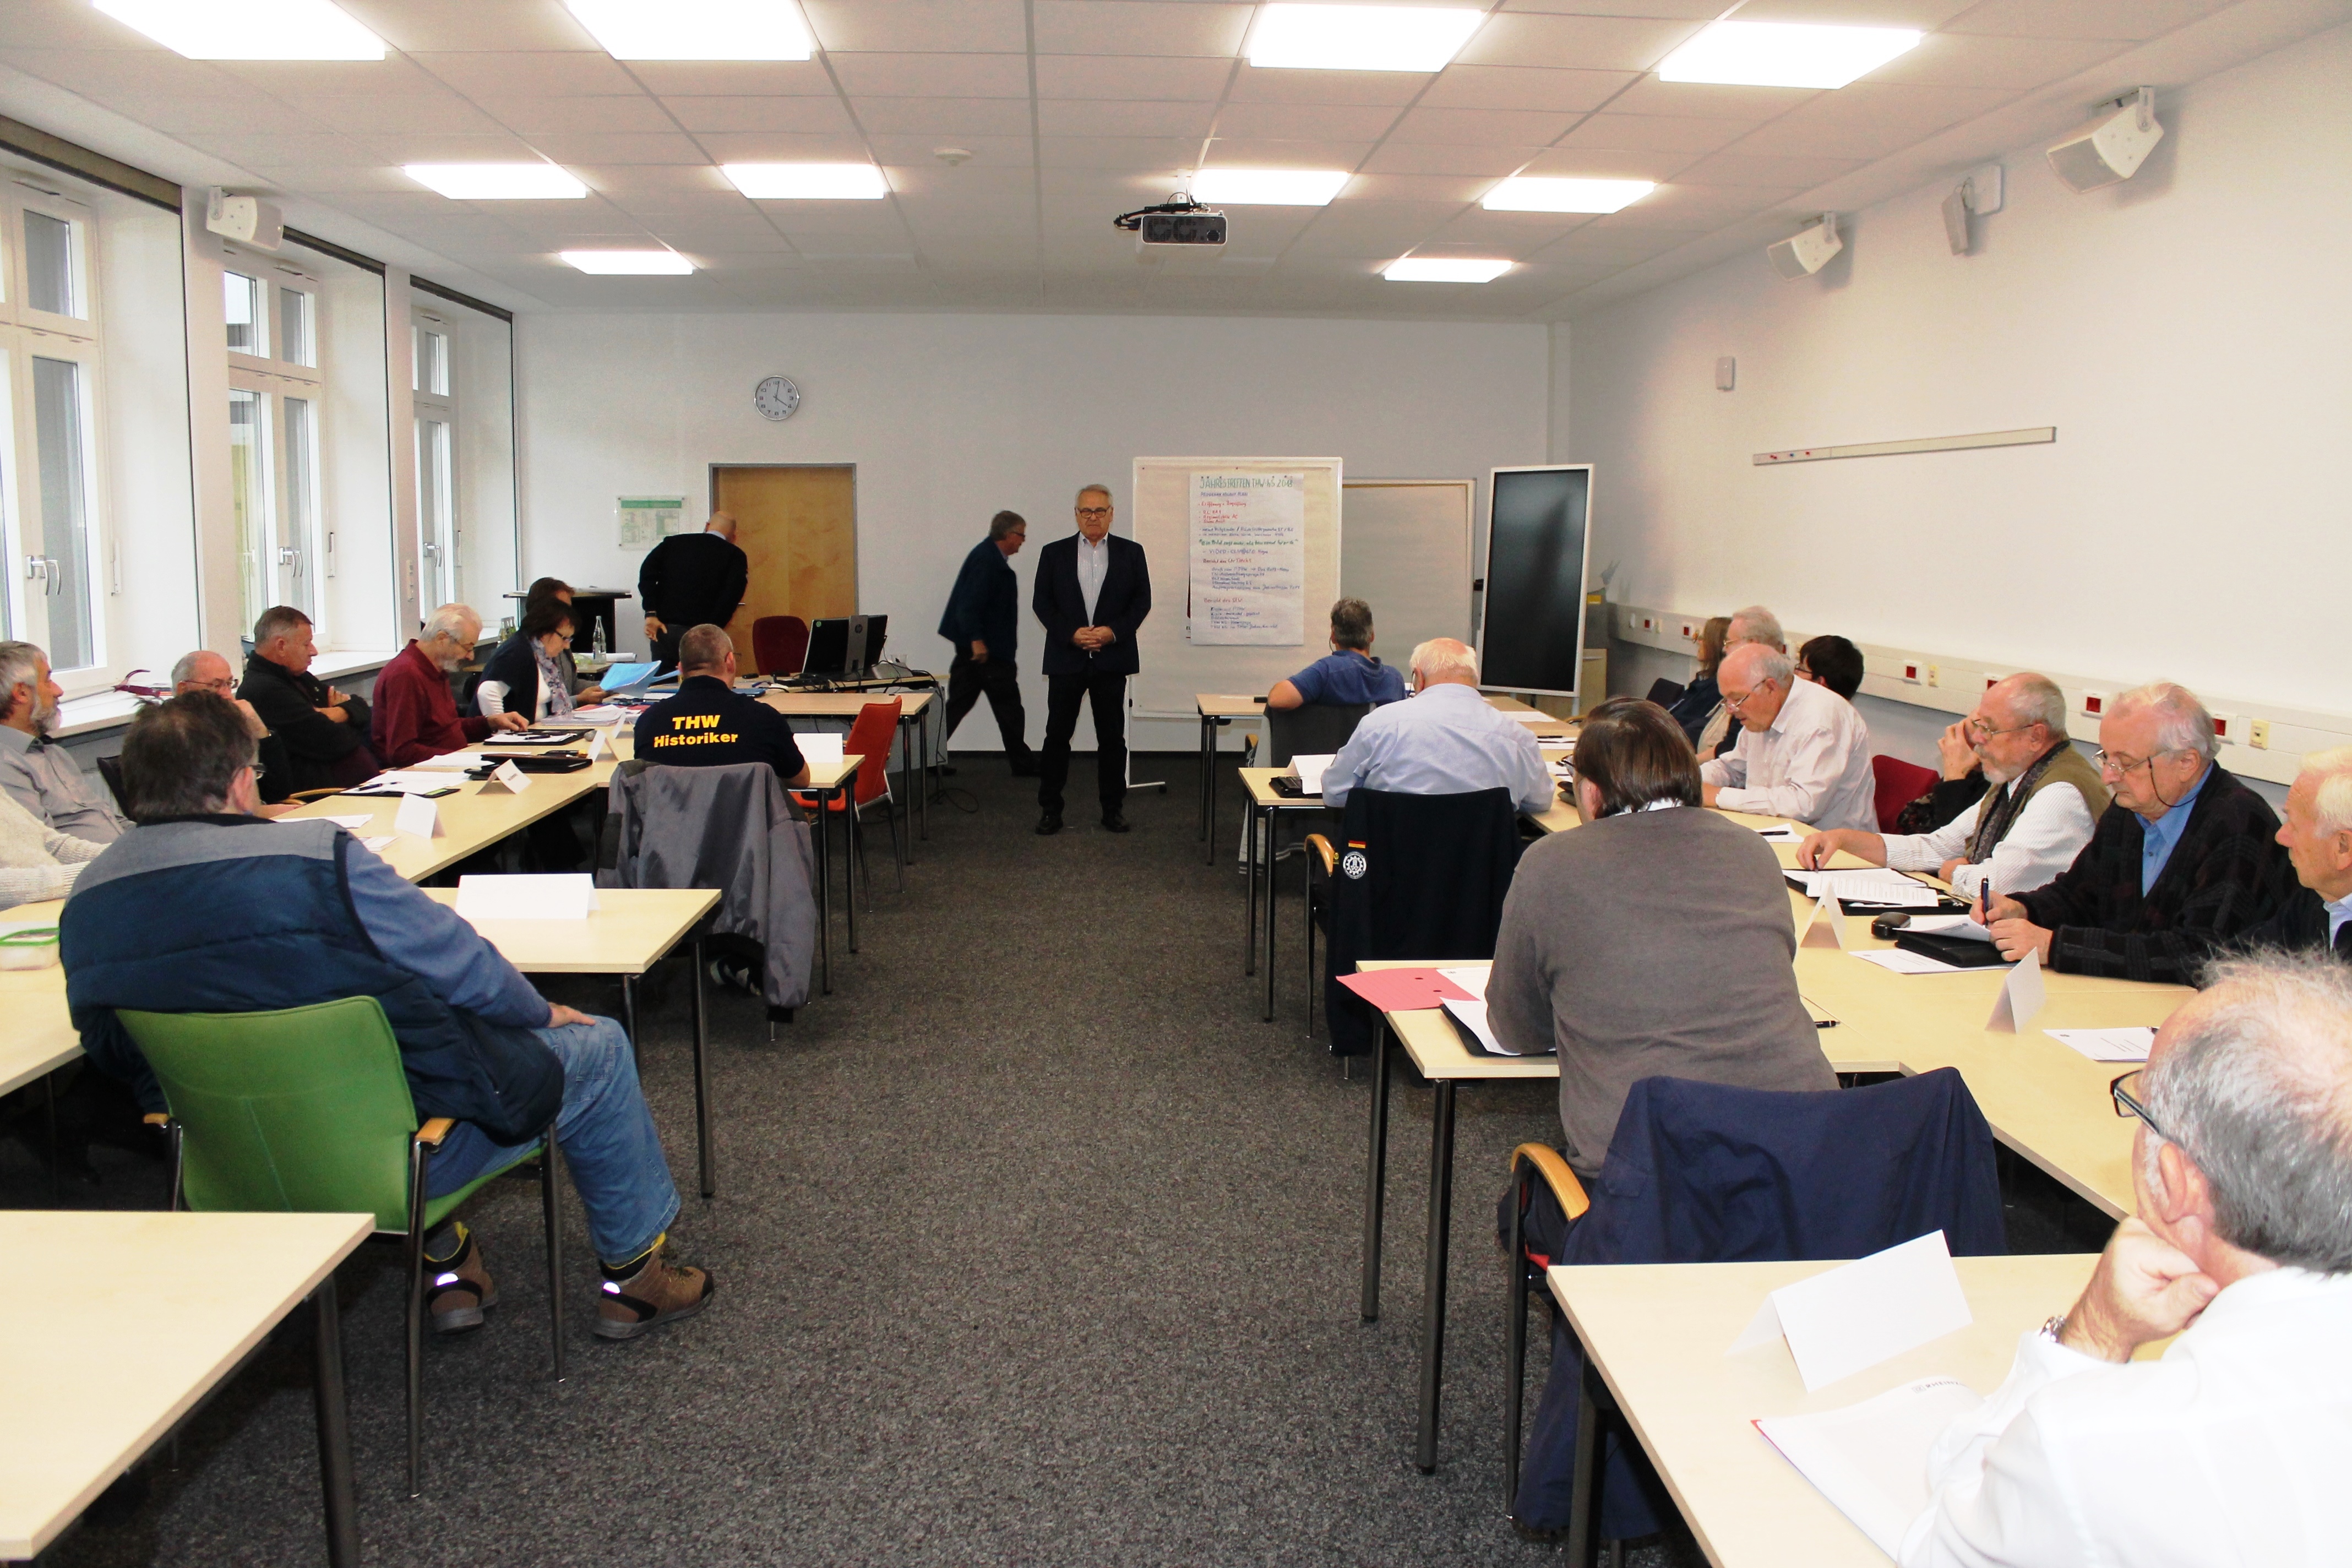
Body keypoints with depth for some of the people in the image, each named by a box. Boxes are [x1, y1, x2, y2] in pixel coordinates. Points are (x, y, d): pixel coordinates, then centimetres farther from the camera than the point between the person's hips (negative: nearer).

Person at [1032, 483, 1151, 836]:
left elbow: (1142, 600, 4)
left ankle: (1112, 808, 14)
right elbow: (1041, 602, 2)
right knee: (1058, 735, 2)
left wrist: (1115, 631, -11)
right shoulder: (1054, 553, 6)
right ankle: (1050, 808, 10)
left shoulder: (1131, 553, 6)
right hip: (1066, 658, 0)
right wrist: (1071, 633, -11)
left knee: (1112, 737, 5)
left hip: (1112, 658, 0)